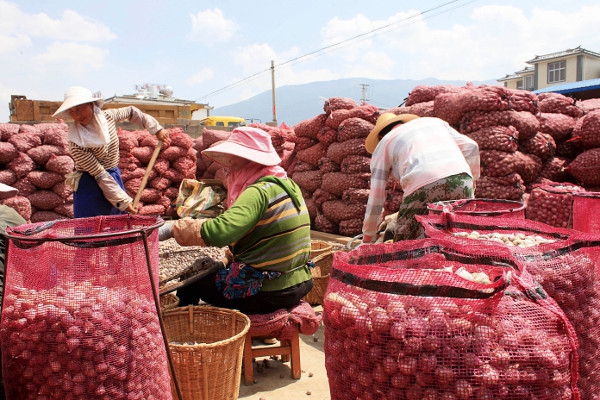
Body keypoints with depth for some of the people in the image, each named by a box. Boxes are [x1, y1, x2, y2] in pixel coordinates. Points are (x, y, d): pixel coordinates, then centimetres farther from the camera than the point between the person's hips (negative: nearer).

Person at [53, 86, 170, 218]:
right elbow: (100, 175, -23)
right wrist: (123, 201, -24)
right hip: (91, 186, -5)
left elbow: (131, 112, 12)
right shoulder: (76, 144, -23)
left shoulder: (107, 116, -8)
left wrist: (157, 129, 7)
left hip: (115, 177, 5)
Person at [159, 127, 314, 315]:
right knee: (211, 270, 28)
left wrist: (173, 228, -20)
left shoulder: (260, 191, -21)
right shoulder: (288, 185, 7)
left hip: (269, 293, -9)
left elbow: (219, 232, -34)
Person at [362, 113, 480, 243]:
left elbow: (376, 196, 18)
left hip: (424, 188, -4)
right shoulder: (434, 121, 34)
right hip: (462, 179, 4)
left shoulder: (382, 146, 23)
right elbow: (470, 147, 21)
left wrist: (368, 237, 26)